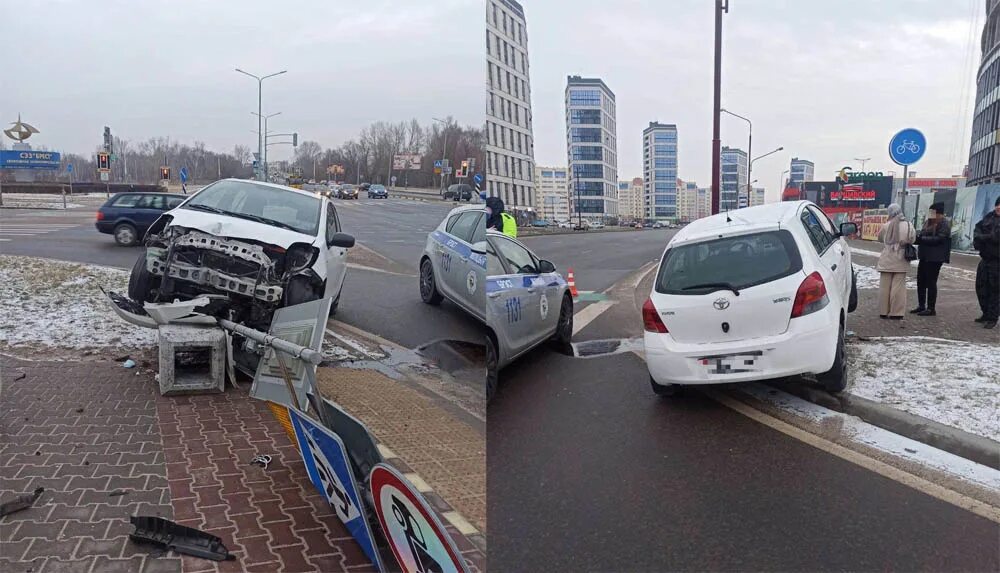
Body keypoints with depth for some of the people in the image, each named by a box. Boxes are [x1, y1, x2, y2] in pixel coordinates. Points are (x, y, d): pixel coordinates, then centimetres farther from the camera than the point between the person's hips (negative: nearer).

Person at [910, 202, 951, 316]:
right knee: (921, 281, 12)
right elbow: (922, 235, 18)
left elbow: (939, 239, -20)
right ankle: (921, 306, 22)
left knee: (931, 282, -4)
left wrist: (921, 239, -22)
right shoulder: (928, 222, 14)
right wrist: (917, 238, -3)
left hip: (935, 257, -8)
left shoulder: (944, 224, -10)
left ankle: (931, 308, 2)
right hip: (925, 256, 8)